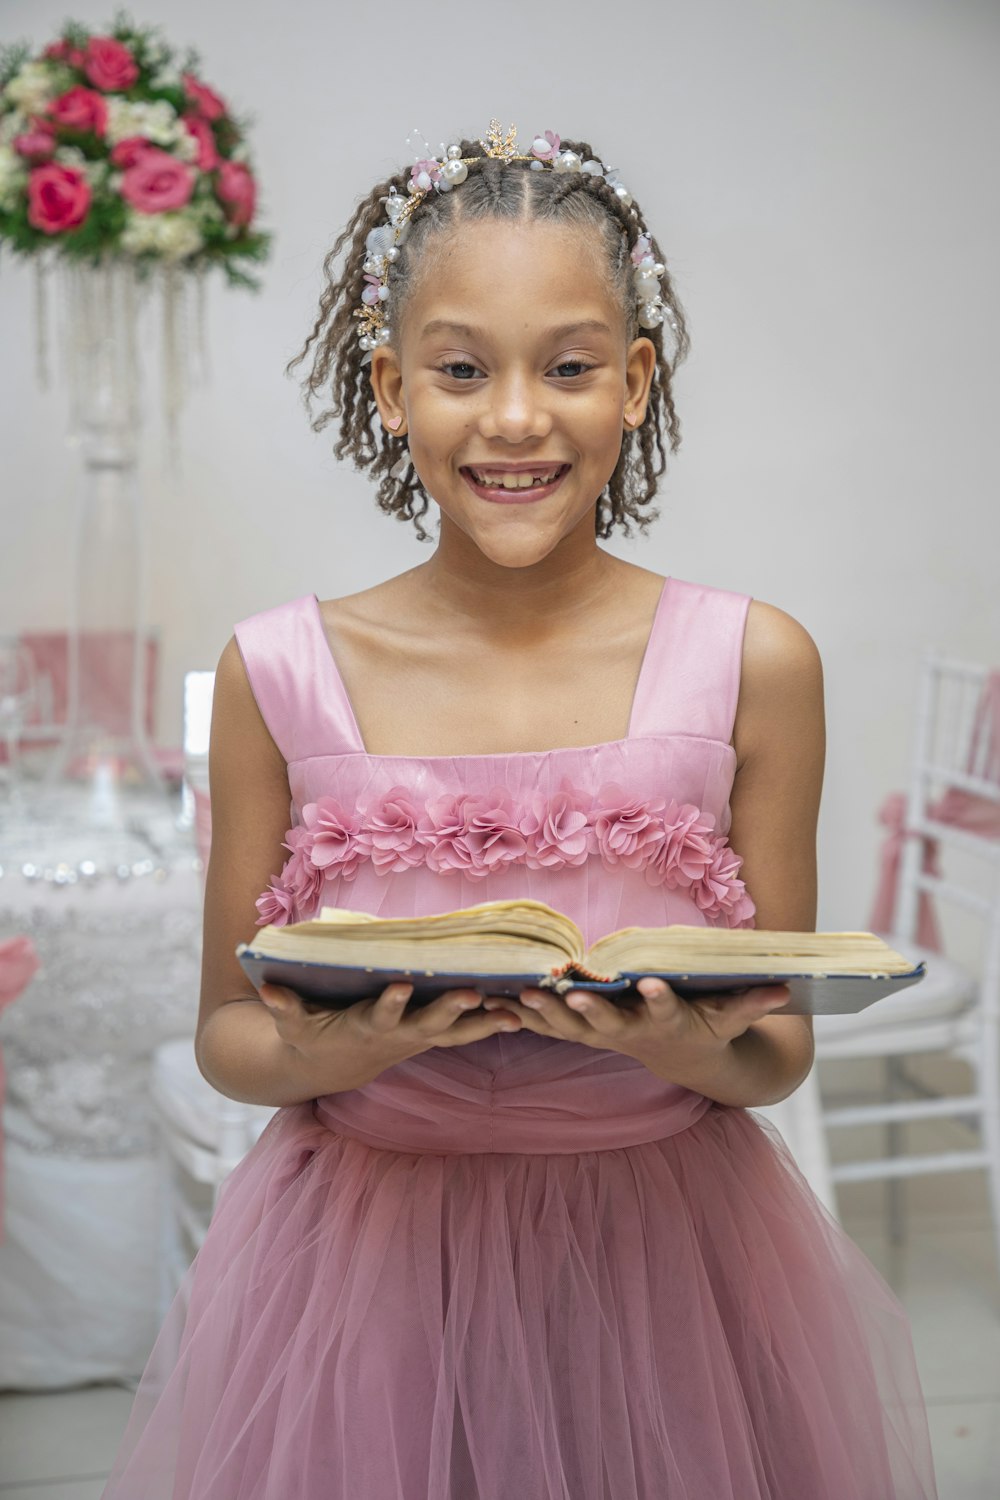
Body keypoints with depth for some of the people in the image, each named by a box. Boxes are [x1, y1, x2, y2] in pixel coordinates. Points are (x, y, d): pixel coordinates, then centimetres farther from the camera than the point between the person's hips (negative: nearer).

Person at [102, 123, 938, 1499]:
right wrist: (322, 1052, -20)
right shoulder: (280, 674, -6)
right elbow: (226, 1033, 1)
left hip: (668, 1266, 0)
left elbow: (781, 1051, 1)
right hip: (365, 1270, 0)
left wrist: (700, 1052, -21)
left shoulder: (753, 664, -6)